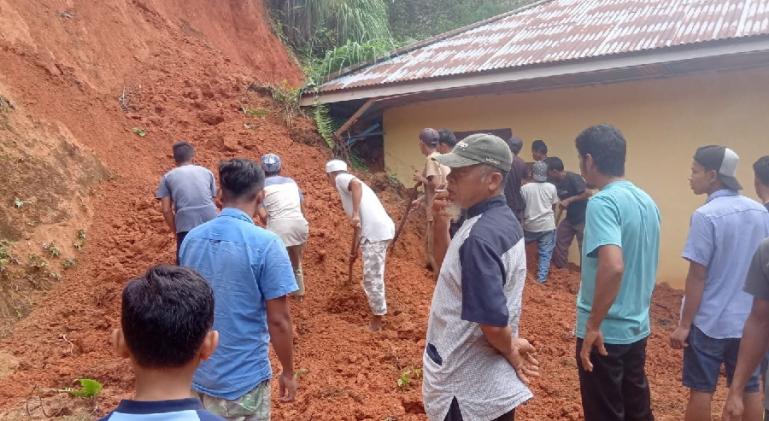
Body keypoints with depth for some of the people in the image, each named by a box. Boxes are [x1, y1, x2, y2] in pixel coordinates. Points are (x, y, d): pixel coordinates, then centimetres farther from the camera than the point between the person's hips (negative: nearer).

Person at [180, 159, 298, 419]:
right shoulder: (265, 243, -20)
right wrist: (288, 372, -3)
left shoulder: (191, 238, -2)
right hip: (243, 379, -5)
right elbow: (278, 320, -17)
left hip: (197, 374, 5)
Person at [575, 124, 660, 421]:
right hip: (637, 327, 8)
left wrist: (593, 325, -26)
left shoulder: (602, 202, -21)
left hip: (606, 332, -8)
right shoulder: (647, 201, 6)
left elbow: (613, 266, -34)